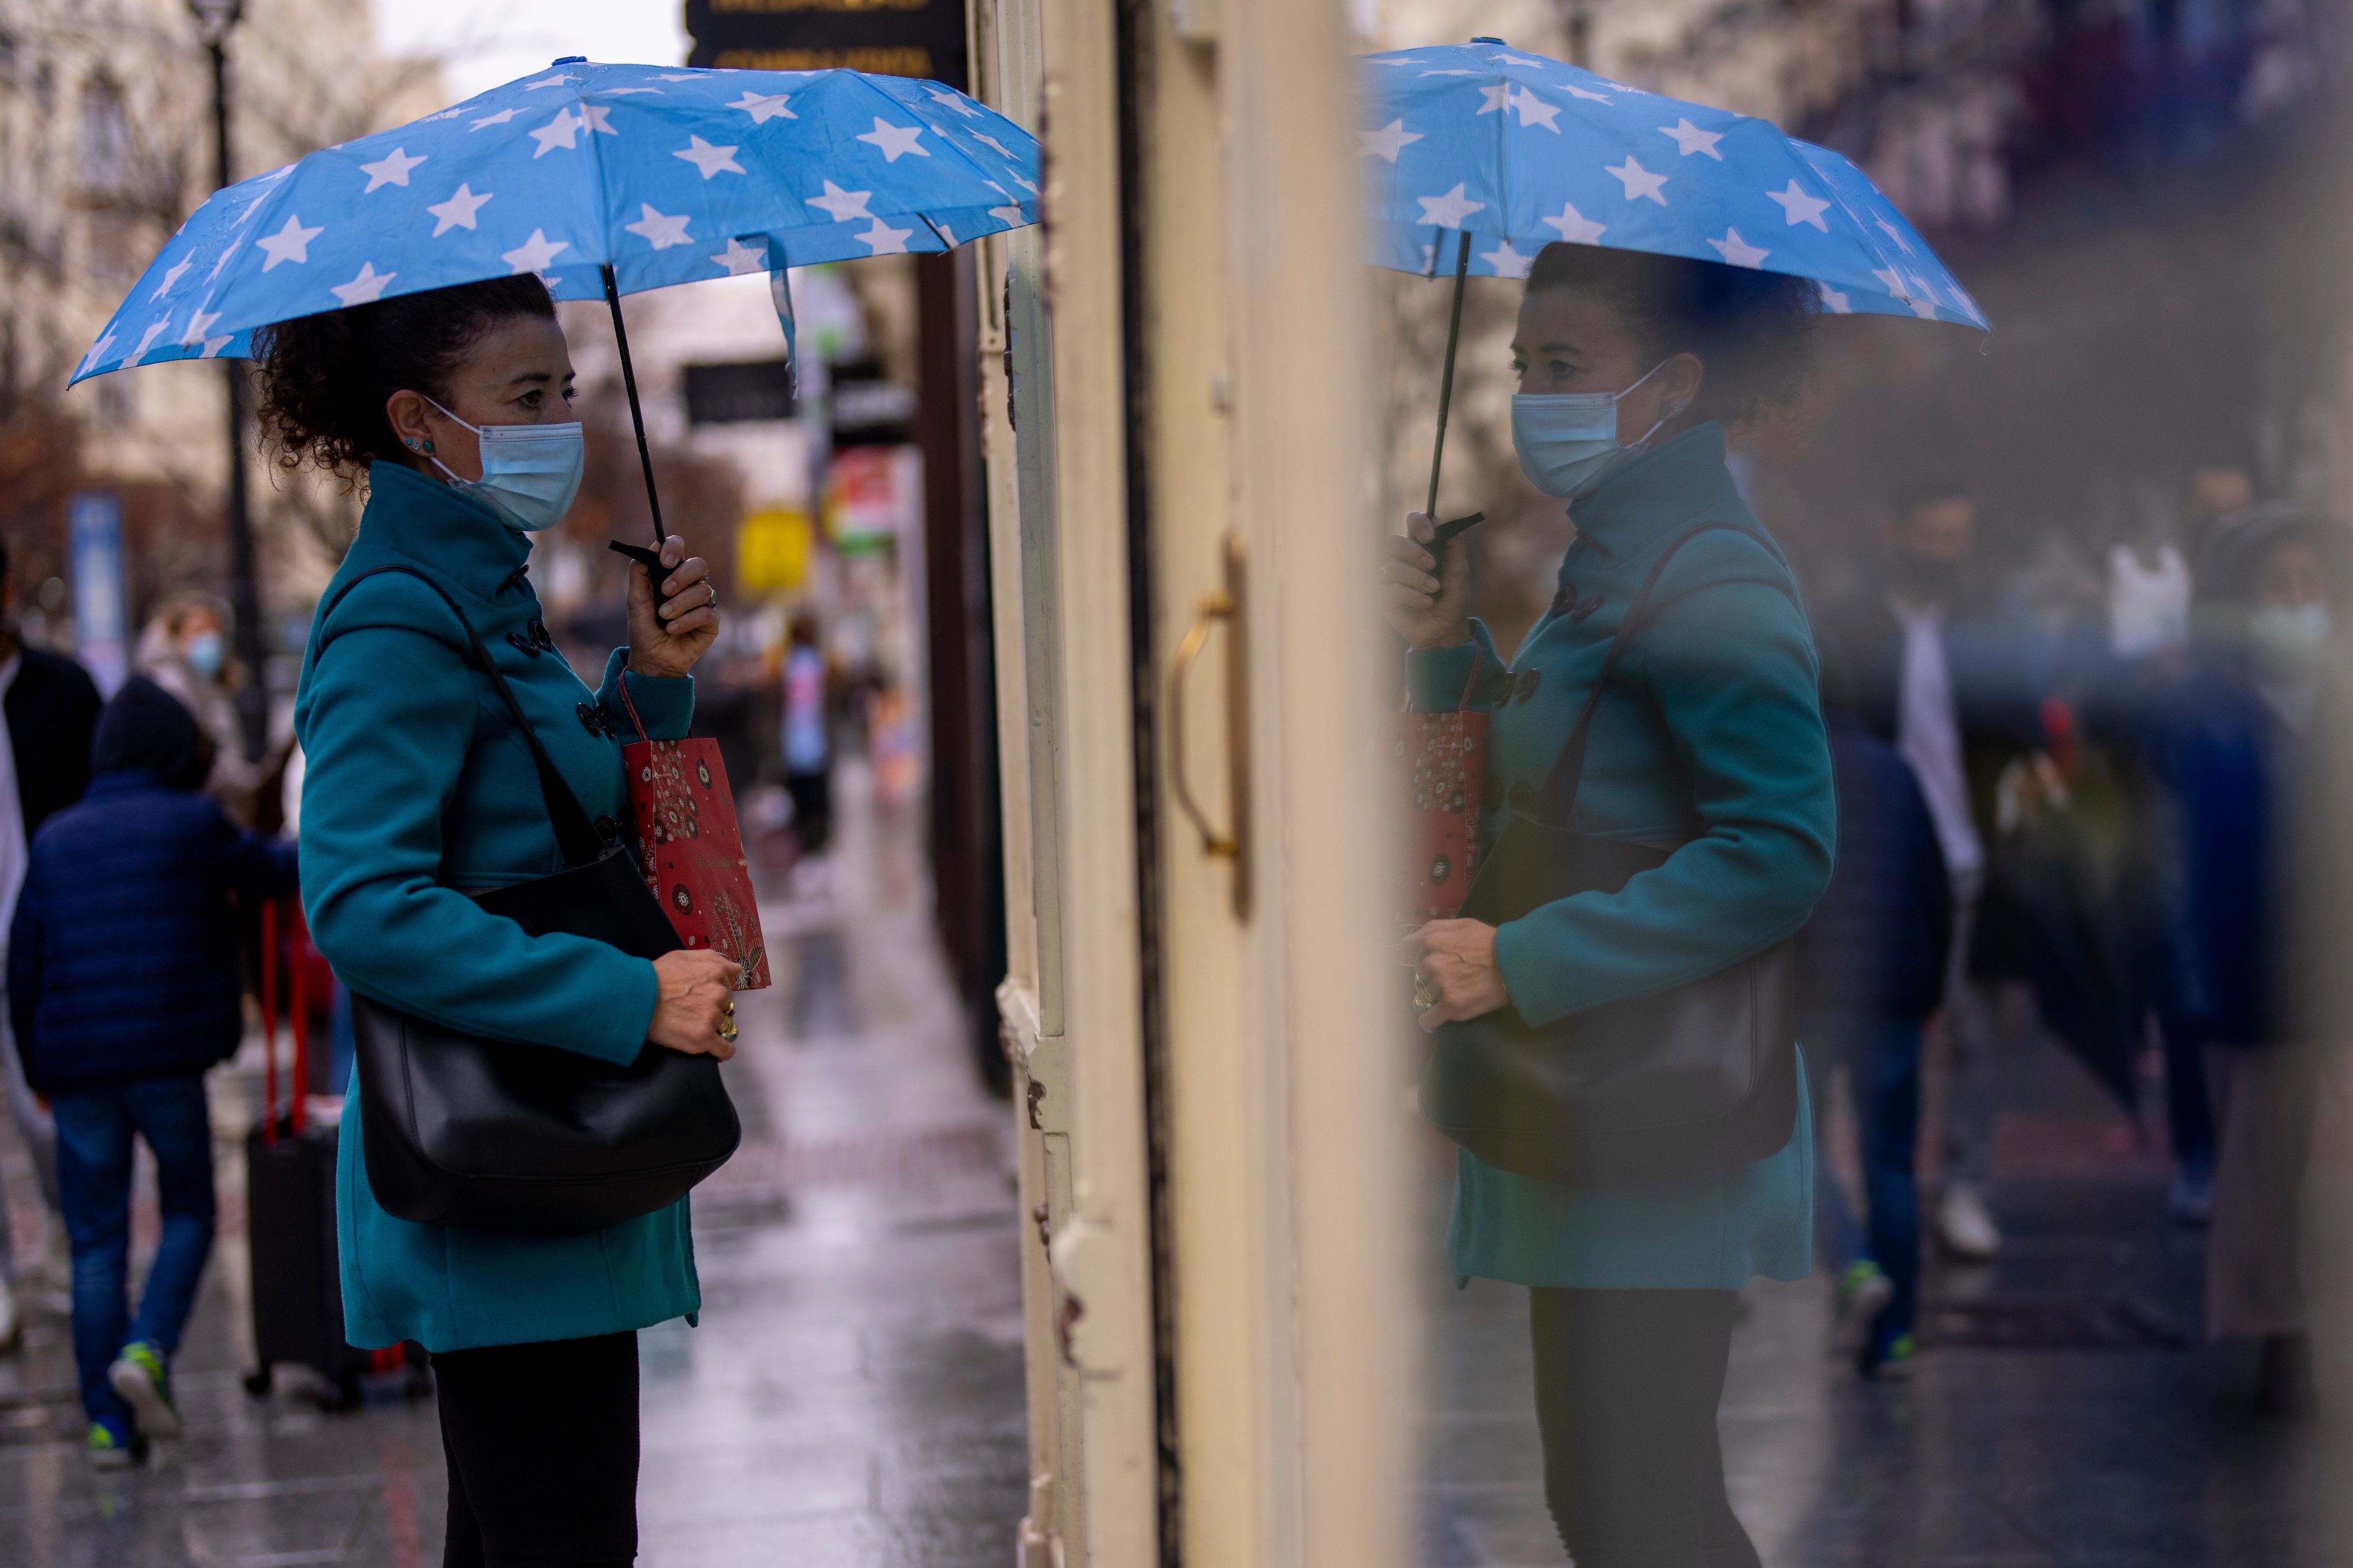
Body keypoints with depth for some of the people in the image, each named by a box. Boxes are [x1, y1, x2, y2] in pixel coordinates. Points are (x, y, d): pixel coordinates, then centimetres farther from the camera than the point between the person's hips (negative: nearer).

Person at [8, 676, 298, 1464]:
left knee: (96, 1242, 7)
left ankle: (108, 1422, 4)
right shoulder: (194, 824, -2)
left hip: (76, 1066, 3)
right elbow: (268, 873, 14)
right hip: (168, 1059, -3)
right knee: (188, 1214, 13)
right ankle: (146, 1351, -10)